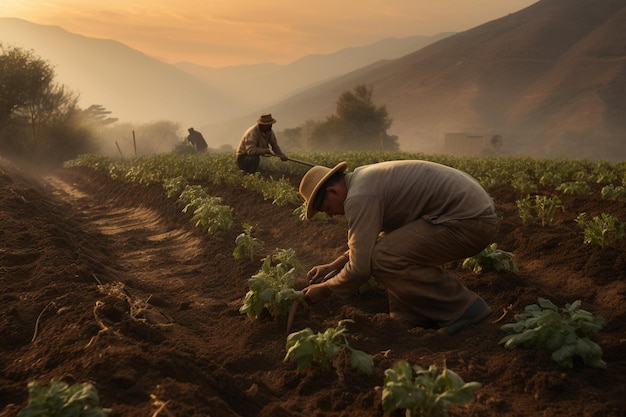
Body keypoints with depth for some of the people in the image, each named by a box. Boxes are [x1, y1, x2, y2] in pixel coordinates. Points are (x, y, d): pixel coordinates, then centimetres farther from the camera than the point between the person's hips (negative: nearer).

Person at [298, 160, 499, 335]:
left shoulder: (359, 197, -16)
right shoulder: (364, 178, 16)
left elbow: (360, 267, -16)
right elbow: (367, 241, 29)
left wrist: (325, 290, 1)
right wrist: (332, 266, 27)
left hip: (471, 221, -11)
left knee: (382, 259, -16)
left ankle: (463, 308, -4)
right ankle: (415, 316, 14)